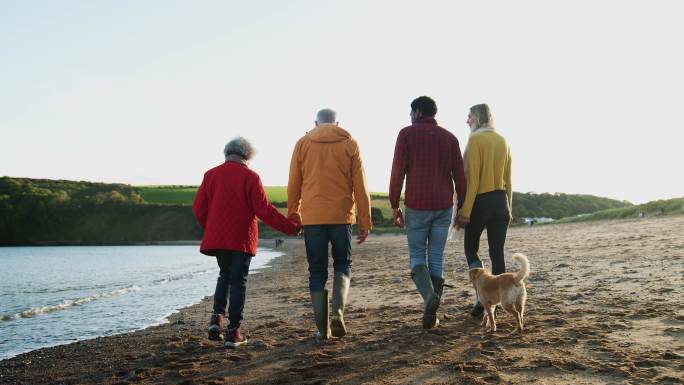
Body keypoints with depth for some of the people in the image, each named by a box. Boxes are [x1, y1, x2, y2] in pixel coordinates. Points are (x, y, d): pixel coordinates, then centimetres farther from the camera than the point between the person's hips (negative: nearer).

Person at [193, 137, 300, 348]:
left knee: (225, 275, 22)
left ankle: (217, 316, 4)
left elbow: (198, 207, 6)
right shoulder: (250, 177, -6)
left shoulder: (211, 175, 6)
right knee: (238, 281, 3)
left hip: (216, 237, 4)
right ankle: (233, 332, 1)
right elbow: (264, 210, -12)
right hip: (241, 239, -4)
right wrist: (292, 227, -6)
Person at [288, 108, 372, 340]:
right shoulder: (349, 144, 5)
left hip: (312, 217, 1)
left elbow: (293, 185, 6)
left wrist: (293, 216, 16)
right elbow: (360, 186, 2)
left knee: (317, 271, 8)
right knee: (343, 265, 15)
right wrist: (365, 221, 5)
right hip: (341, 216, 0)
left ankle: (322, 328, 8)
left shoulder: (303, 144, 7)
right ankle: (338, 312, -6)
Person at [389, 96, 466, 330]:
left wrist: (394, 206, -3)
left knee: (417, 256, 10)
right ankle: (431, 314, 10)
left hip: (417, 206, -3)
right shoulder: (449, 137, 7)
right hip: (444, 207, 3)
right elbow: (459, 175, 4)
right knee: (436, 258, 11)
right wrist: (462, 208, 10)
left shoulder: (406, 134, -3)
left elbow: (398, 171, -9)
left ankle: (429, 296, -17)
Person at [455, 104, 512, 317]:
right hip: (501, 201, 6)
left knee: (470, 248, 9)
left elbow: (472, 179, -16)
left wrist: (464, 212, -15)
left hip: (481, 201, -6)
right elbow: (508, 178, 14)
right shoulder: (503, 141, 11)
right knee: (497, 253, 8)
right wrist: (508, 207, 21)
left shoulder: (475, 140, -10)